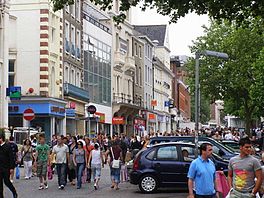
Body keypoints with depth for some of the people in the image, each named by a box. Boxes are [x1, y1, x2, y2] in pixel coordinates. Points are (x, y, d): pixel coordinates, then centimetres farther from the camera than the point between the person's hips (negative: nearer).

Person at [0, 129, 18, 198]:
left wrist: (12, 167, -14)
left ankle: (14, 192, 21)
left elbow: (11, 158, -10)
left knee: (6, 181, -2)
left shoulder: (8, 146, -9)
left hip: (6, 168, -5)